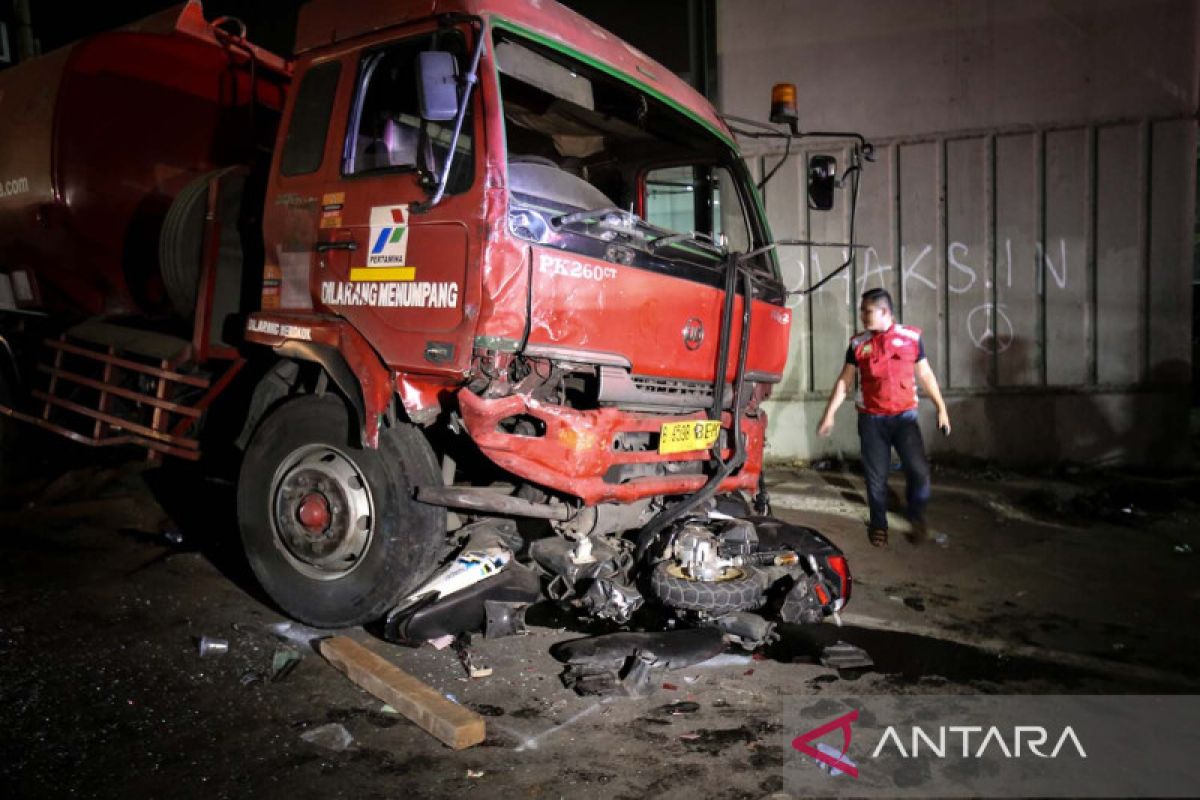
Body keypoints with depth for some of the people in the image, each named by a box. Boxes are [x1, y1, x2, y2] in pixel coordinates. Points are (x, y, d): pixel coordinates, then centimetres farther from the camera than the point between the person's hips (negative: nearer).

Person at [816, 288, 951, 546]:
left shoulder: (911, 337, 0)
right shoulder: (858, 343, 1)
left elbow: (926, 375, 7)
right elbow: (844, 381, 5)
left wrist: (941, 409, 7)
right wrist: (829, 414, 0)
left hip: (904, 416, -1)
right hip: (871, 419, 1)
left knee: (918, 470, -10)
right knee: (876, 476, 4)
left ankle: (917, 519, 14)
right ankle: (878, 525, 22)